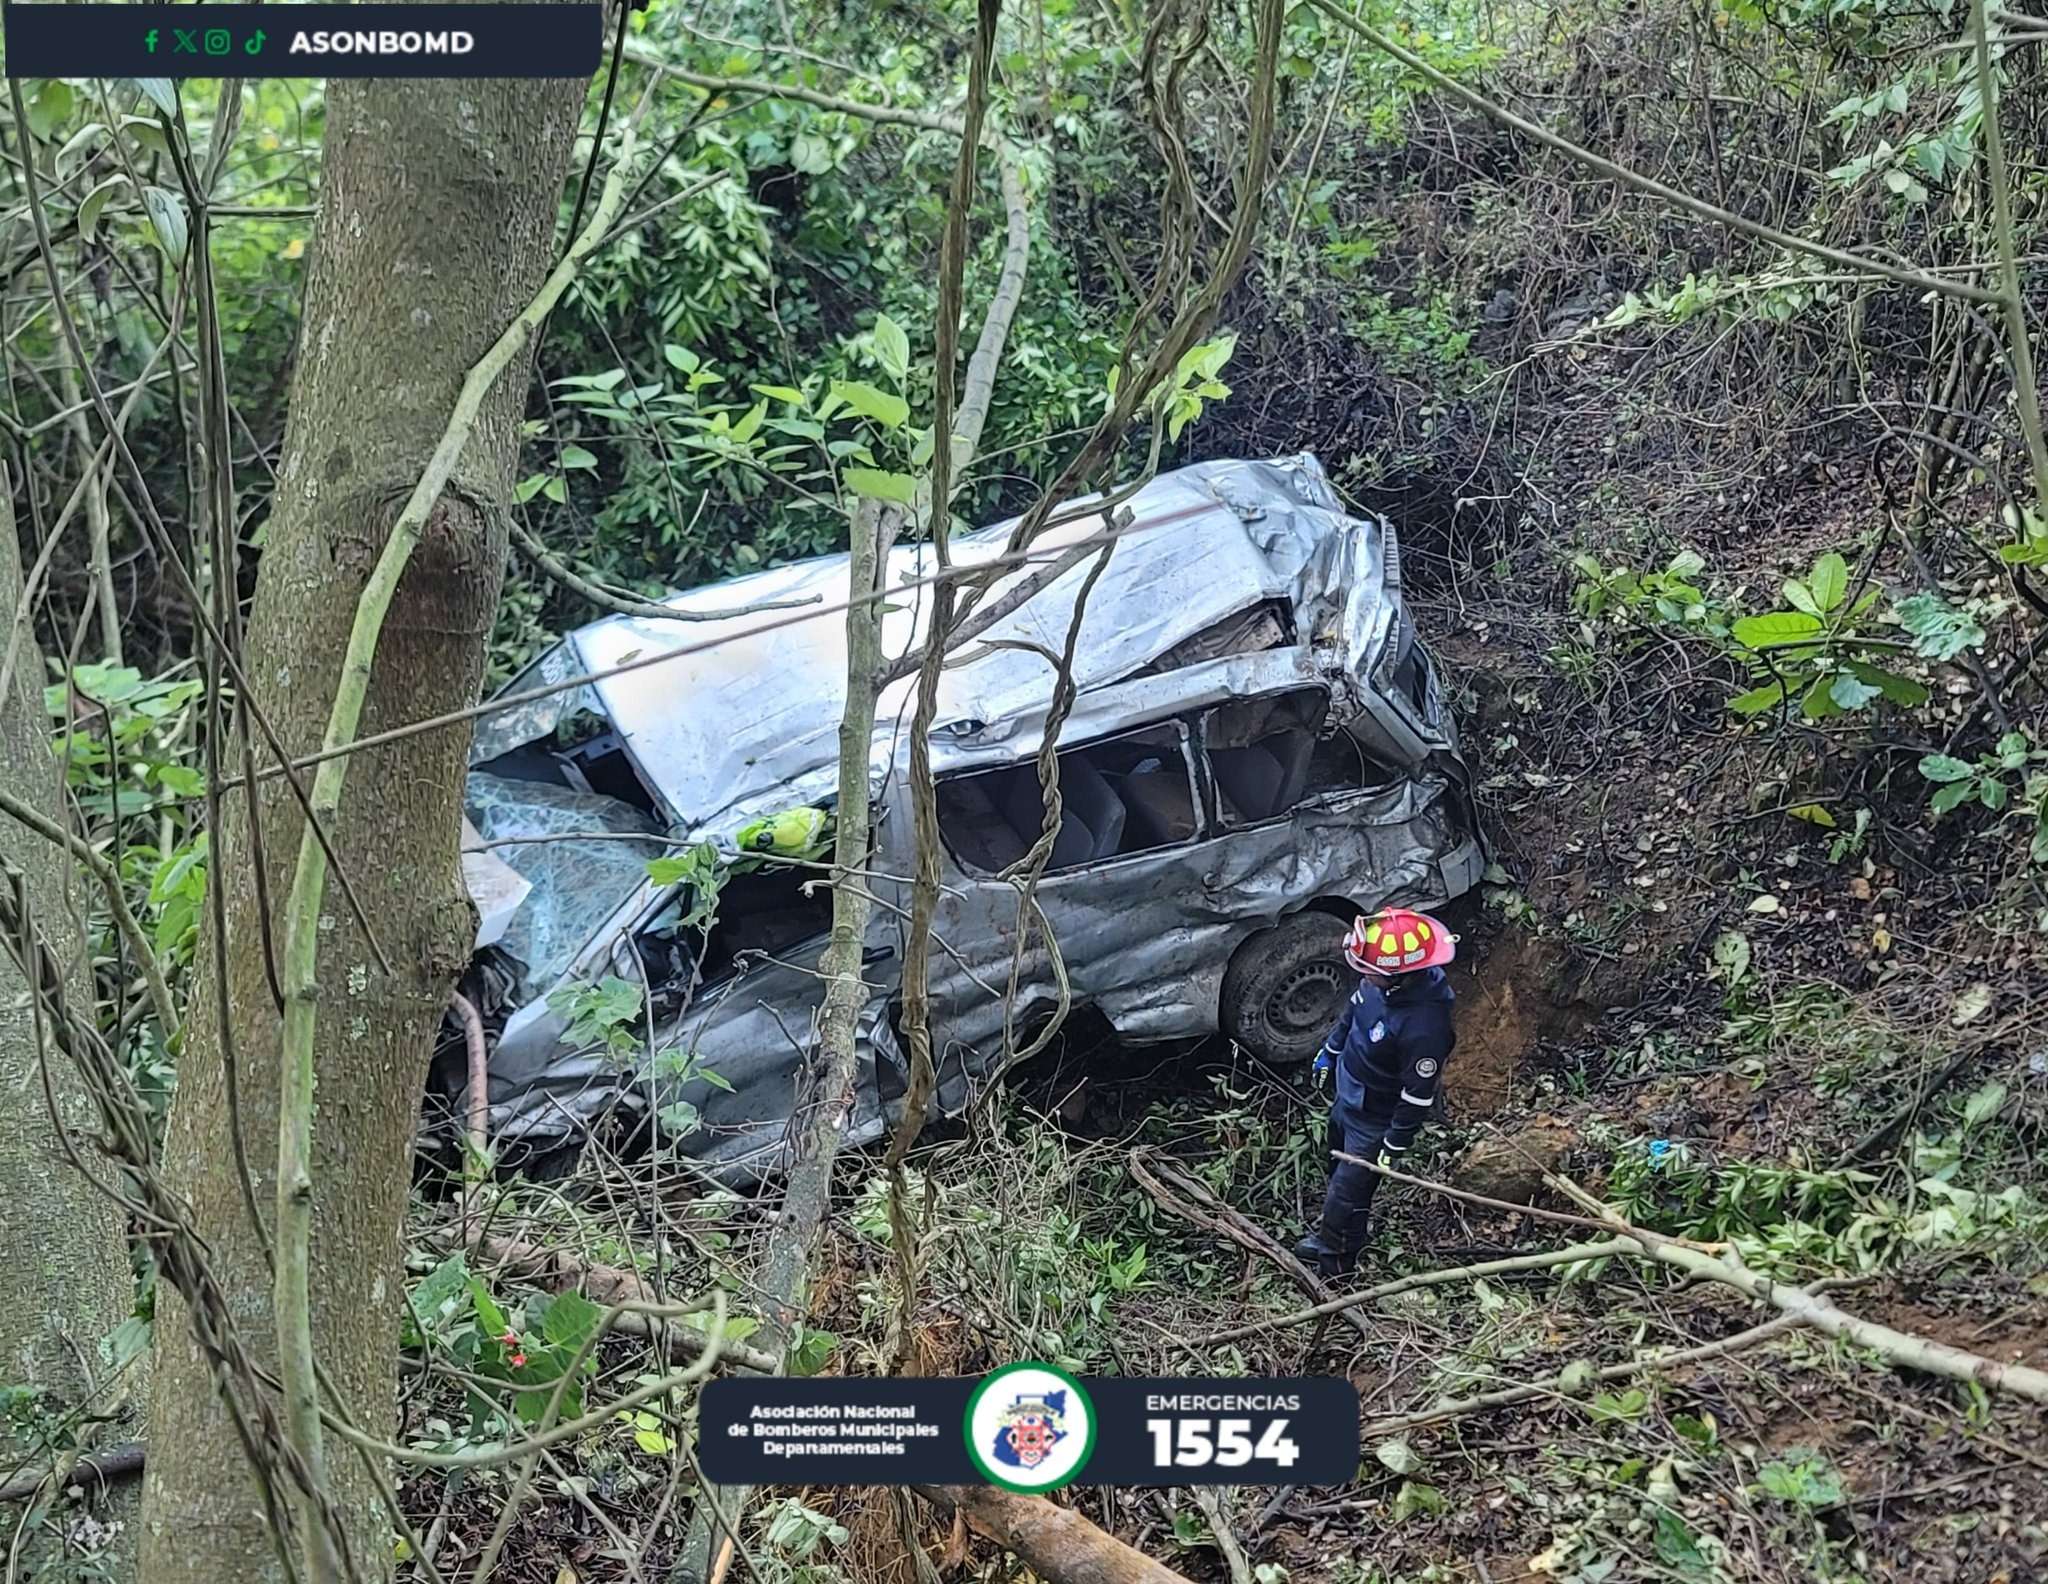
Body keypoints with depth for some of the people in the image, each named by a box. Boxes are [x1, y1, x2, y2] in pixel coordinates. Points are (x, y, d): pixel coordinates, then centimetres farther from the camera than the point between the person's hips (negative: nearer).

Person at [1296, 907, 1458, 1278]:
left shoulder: (1423, 1027, -42)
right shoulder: (1381, 981, -18)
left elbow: (1418, 1094, -29)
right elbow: (1353, 1010, 6)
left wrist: (1395, 1146, -17)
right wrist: (1331, 1049, 22)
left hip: (1375, 1120, -8)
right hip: (1348, 1097, 8)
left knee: (1348, 1191, 10)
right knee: (1339, 1168, 29)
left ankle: (1335, 1266, 35)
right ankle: (1331, 1235, 55)